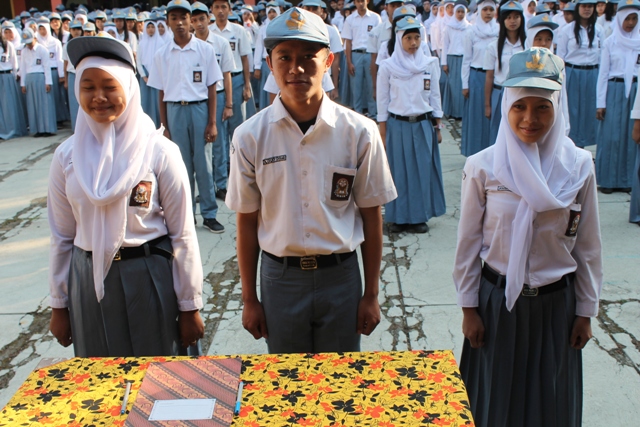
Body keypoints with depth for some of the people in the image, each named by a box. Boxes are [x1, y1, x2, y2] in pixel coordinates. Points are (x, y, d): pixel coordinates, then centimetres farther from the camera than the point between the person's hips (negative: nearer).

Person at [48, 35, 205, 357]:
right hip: (88, 283, 3)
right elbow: (62, 236, 7)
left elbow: (182, 235, -6)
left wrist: (190, 307, -4)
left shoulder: (159, 152, -8)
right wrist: (58, 305, 9)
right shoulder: (67, 155, 0)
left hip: (150, 281, -2)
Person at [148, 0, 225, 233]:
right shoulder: (162, 54, 3)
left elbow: (211, 89, 0)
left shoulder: (205, 49, -2)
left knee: (203, 165, 3)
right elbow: (161, 93, 7)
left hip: (199, 109, -1)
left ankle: (209, 214, 13)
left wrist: (212, 123, -3)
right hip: (175, 111, 2)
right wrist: (164, 126, 6)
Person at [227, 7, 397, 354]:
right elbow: (247, 222, -1)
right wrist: (249, 299, 4)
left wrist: (371, 295, 2)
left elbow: (371, 217, -2)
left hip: (340, 277, 0)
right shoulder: (250, 136, -7)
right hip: (280, 277, 1)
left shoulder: (359, 132, -9)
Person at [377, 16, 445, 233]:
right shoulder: (388, 66, -3)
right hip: (397, 126, -2)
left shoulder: (430, 64, 1)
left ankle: (420, 216, 17)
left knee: (423, 170, 5)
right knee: (399, 171, 5)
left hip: (423, 125, 2)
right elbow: (382, 101, 0)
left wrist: (438, 127, 6)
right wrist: (383, 134, -1)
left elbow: (435, 96, 7)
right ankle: (398, 217, 16)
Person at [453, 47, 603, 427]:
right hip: (497, 300, -1)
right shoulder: (483, 167, -11)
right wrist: (469, 308, -2)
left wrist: (585, 311, 4)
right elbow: (468, 242, -4)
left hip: (556, 303, 1)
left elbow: (588, 246, 0)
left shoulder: (579, 166, -7)